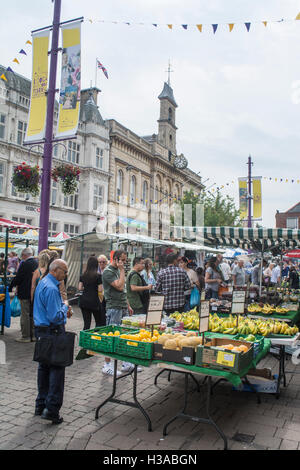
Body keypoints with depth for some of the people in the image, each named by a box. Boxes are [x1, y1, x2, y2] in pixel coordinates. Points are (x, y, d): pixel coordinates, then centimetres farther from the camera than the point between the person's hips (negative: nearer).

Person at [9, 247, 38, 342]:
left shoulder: (24, 264, -16)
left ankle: (25, 336, 7)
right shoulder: (37, 263, 3)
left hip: (25, 294, -7)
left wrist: (11, 287, 4)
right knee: (32, 314, 15)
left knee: (25, 315, 1)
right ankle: (33, 335, 23)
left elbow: (18, 278, -12)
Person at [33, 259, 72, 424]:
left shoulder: (43, 282, 11)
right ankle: (52, 409, 1)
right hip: (52, 332, -11)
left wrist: (63, 311, 10)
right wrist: (65, 307, -8)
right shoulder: (51, 289, -22)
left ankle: (41, 405, 28)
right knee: (57, 369, -3)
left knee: (44, 367, 17)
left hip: (42, 331, 11)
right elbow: (55, 317, -25)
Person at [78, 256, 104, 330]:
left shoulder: (83, 275, 5)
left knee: (86, 323, 9)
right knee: (99, 322, 11)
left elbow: (80, 288, 5)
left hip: (83, 301, 4)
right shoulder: (98, 276, -9)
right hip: (94, 301, -4)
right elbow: (100, 290, -10)